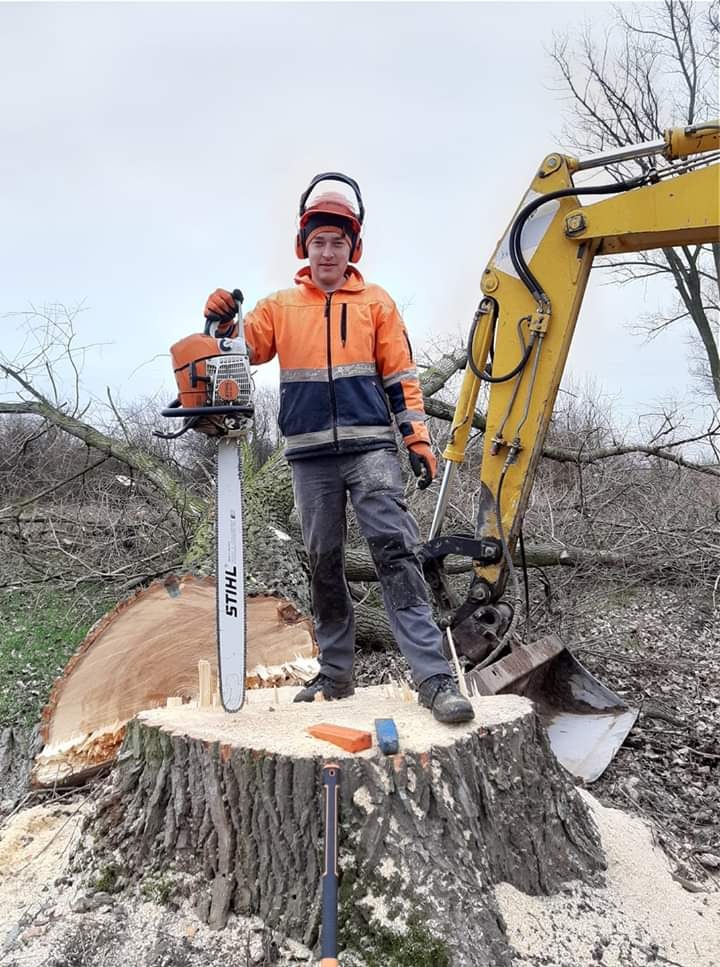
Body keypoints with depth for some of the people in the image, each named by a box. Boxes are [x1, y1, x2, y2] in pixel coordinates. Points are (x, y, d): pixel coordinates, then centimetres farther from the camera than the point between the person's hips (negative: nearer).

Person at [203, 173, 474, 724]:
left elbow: (401, 377, 6)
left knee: (396, 552, -14)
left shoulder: (376, 303, 10)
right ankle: (336, 673, 19)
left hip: (370, 446, -2)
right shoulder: (279, 308, 15)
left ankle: (435, 677, -16)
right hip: (310, 455, 3)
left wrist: (419, 439, -2)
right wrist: (222, 323, -13)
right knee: (324, 564, 7)